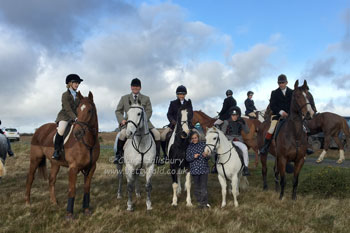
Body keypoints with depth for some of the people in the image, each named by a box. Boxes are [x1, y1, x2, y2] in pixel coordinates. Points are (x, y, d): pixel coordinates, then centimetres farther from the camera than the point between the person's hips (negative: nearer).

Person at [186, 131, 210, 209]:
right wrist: (193, 157, -17)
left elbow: (208, 157, 0)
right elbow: (187, 158, 2)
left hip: (203, 168, -2)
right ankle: (199, 202, 21)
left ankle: (204, 203, 2)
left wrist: (206, 156, -24)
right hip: (194, 169, 2)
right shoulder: (190, 146, 3)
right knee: (197, 187, 10)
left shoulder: (203, 144, -2)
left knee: (204, 186, -3)